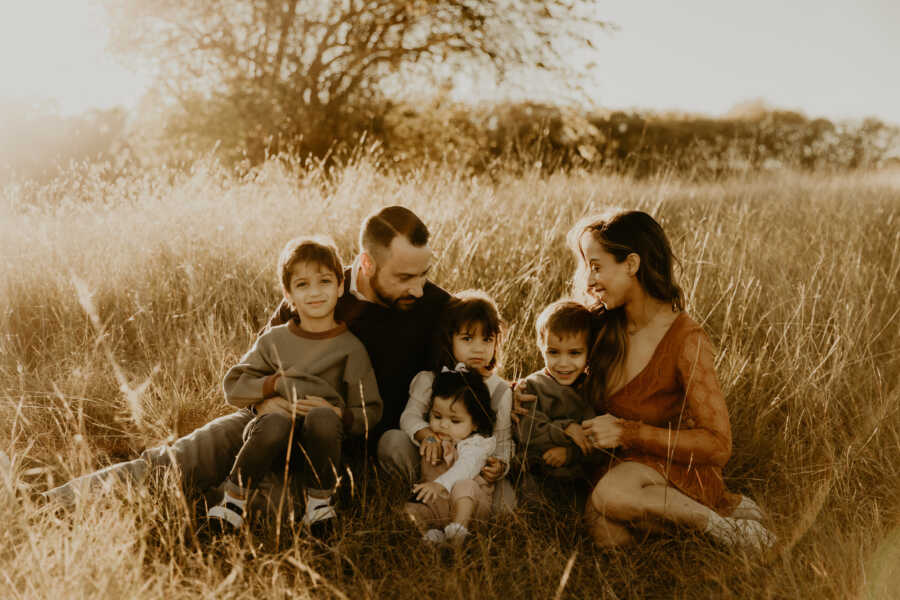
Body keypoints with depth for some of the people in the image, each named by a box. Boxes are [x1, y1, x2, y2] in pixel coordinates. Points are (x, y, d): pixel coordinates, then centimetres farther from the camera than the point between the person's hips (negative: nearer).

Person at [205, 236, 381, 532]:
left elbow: (370, 412, 3)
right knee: (276, 422, -34)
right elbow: (233, 388, 11)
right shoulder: (274, 340, 11)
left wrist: (338, 414, -17)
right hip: (275, 441, 1)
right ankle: (233, 501, -16)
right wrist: (275, 384, -6)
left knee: (322, 417, -35)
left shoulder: (350, 347, 5)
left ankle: (319, 503, -17)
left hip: (319, 442, -1)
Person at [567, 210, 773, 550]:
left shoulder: (687, 341, -16)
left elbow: (719, 446, -17)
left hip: (680, 470, -5)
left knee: (609, 496, -37)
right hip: (626, 467, 5)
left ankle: (720, 521, -13)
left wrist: (628, 432, -20)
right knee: (606, 535, -28)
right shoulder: (606, 327, 1)